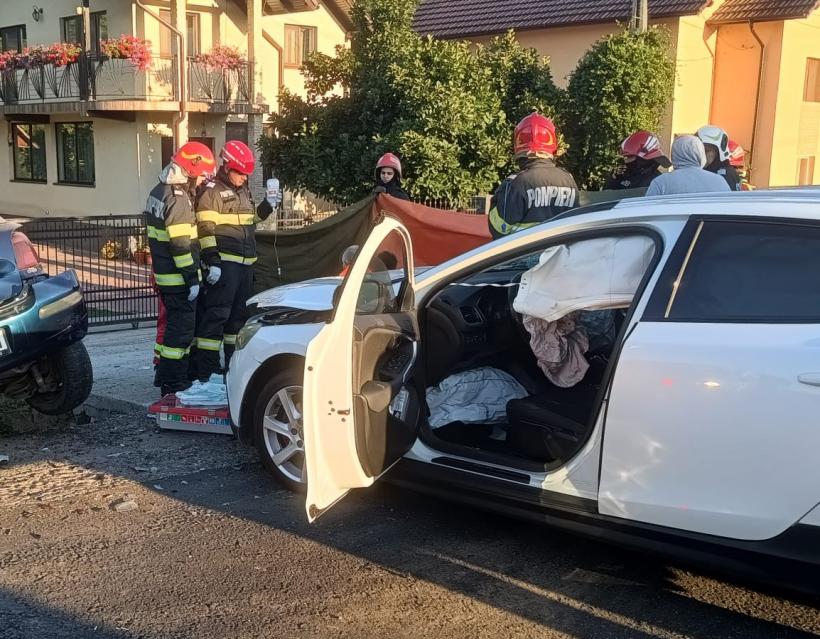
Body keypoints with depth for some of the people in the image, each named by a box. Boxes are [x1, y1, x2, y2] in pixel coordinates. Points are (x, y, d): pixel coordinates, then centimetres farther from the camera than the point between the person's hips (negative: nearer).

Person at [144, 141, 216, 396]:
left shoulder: (159, 191, 12)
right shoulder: (178, 199, -19)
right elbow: (181, 245, -22)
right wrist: (192, 279, -20)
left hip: (164, 273, 10)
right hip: (178, 277, -10)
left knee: (173, 323, 19)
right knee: (182, 328, -4)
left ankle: (166, 375, 29)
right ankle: (173, 384, 0)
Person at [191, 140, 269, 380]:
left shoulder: (244, 190, 20)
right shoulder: (211, 191, -7)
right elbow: (206, 229, -15)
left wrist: (267, 206, 17)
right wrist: (212, 261, -21)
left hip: (245, 262, 9)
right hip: (224, 263, -9)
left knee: (239, 313, 15)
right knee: (217, 313, -11)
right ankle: (205, 368, -9)